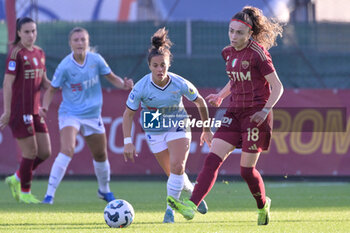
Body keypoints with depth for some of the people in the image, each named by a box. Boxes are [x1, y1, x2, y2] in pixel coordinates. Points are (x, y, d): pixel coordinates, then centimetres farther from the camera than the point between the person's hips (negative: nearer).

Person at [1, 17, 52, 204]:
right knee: (31, 152, -4)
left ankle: (16, 179, 24)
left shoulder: (39, 53, 12)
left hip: (34, 110, 8)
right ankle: (25, 193, 12)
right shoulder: (16, 54, -11)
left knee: (45, 152, 6)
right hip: (19, 110, -8)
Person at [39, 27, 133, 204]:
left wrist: (124, 85, -14)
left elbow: (111, 77, 6)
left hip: (92, 115, 4)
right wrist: (45, 106, -23)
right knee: (67, 150, -26)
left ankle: (104, 190, 43)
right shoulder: (65, 67, -16)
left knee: (101, 156, 16)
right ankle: (49, 194, -23)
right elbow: (52, 89, -6)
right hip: (70, 114, -4)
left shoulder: (96, 60, -7)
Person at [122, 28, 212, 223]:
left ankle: (170, 209, -10)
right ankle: (193, 192, 34)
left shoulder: (180, 84, -19)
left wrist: (207, 130, 6)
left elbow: (200, 102, -2)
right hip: (154, 131, 1)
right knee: (173, 172, 3)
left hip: (178, 128, -1)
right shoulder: (141, 87, -21)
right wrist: (128, 142, -18)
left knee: (177, 166, -21)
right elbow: (128, 114, -10)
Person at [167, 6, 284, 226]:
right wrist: (220, 96, 10)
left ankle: (263, 205, 26)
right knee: (213, 159, -10)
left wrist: (265, 110, -22)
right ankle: (192, 205, -21)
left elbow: (277, 87, -10)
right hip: (235, 112, 7)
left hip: (255, 115, -7)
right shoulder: (229, 53, 9)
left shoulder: (258, 54, -12)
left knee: (247, 170, -3)